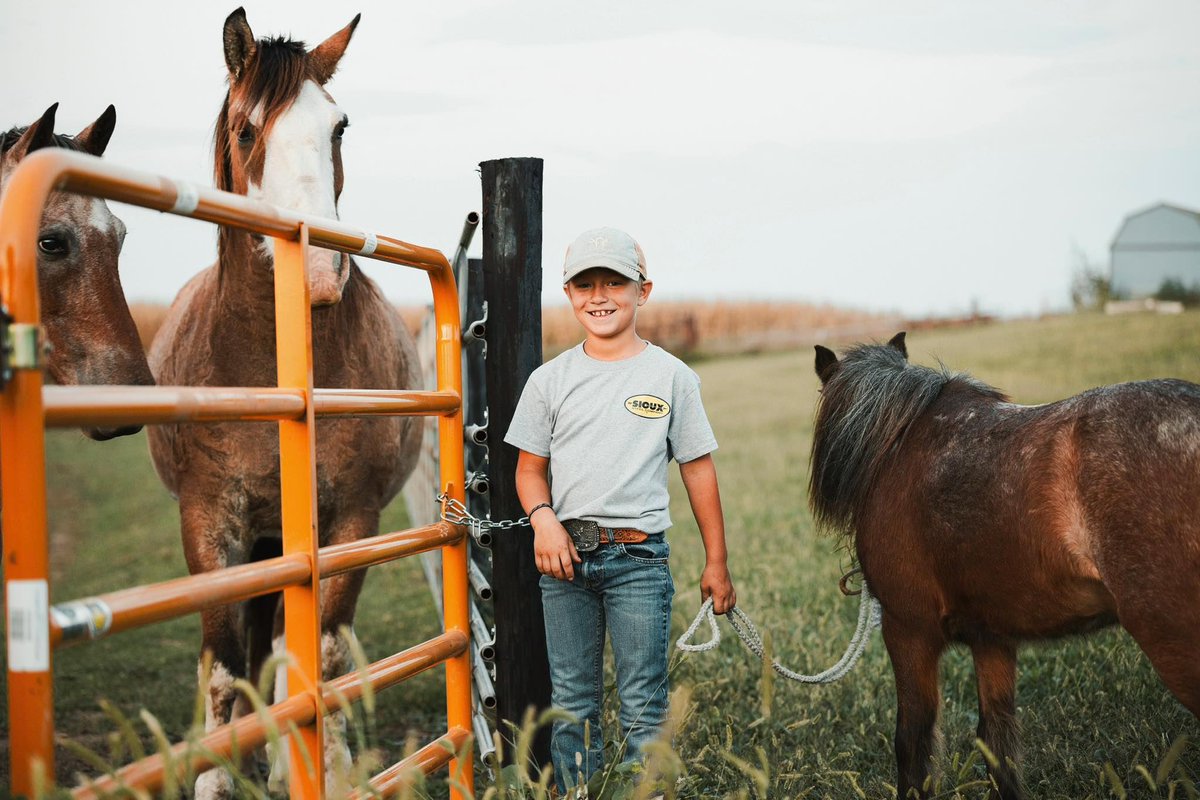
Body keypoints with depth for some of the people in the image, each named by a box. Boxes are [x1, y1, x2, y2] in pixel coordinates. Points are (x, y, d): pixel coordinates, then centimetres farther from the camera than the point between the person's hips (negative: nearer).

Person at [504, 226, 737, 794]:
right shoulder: (550, 379, 5)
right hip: (564, 556, 2)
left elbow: (698, 470, 5)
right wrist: (542, 516, -12)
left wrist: (716, 563, 5)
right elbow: (530, 467, 9)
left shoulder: (671, 376, 1)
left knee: (643, 709, 1)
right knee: (571, 704, 11)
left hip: (638, 559, -2)